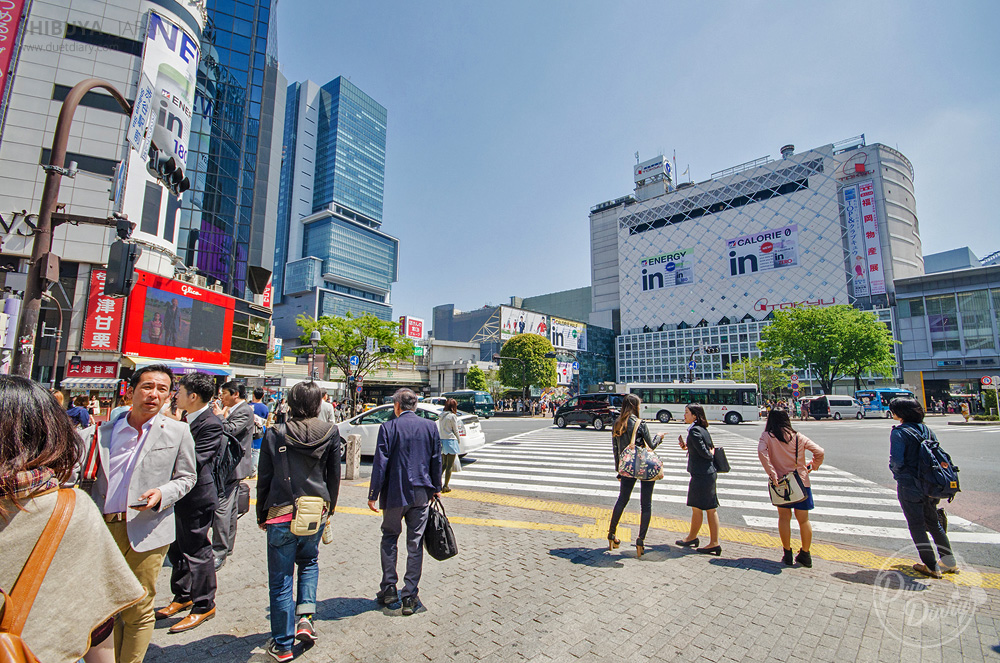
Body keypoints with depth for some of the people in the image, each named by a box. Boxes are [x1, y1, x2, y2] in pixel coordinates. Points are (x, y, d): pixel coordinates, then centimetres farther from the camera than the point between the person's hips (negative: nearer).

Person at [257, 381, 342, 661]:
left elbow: (264, 479, 0)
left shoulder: (274, 434, -6)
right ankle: (305, 616, 15)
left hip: (282, 515, -2)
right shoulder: (330, 433, -4)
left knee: (280, 581, 12)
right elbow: (334, 476, 3)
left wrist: (262, 516, 13)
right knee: (309, 563, 28)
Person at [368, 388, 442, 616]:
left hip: (395, 494, -2)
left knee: (389, 538, 18)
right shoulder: (430, 426, 0)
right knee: (415, 544, 9)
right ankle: (410, 596, 14)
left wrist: (373, 495, -2)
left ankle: (388, 589, 22)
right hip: (421, 494, 2)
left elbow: (380, 463, -10)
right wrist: (436, 489, 15)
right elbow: (436, 461, 4)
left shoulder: (389, 427, -9)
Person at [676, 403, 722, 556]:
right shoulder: (703, 429, 11)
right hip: (709, 473, 9)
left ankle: (692, 538, 22)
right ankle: (714, 543, 14)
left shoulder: (694, 431, -17)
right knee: (710, 509, 10)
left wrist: (711, 453, 3)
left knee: (697, 508, 6)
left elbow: (705, 453, -19)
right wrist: (688, 447, 10)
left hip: (701, 474, -9)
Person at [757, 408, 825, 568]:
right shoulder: (797, 436, 1)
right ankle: (805, 555, 21)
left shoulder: (767, 436, -3)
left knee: (784, 517, 10)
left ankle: (787, 554, 14)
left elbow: (761, 452, -19)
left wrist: (771, 473, -17)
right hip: (801, 481, 2)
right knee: (803, 519, 12)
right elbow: (819, 451, -2)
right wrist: (813, 466, 14)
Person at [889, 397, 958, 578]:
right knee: (933, 522, 21)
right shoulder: (926, 430, 5)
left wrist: (896, 471, -1)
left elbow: (897, 461, -22)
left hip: (909, 486, -7)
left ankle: (931, 567, 10)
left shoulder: (899, 433, -17)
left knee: (916, 526, 5)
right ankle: (949, 562, 30)